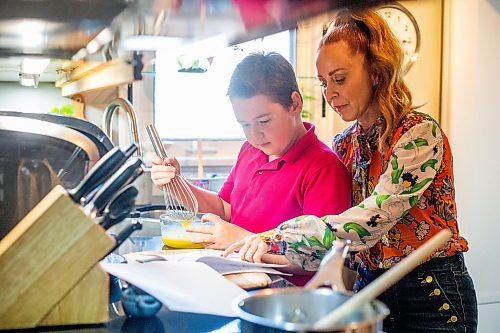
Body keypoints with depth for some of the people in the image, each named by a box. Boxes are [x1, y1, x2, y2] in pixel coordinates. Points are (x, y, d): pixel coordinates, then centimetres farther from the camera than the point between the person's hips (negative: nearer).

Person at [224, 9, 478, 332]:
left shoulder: (420, 134, -18)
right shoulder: (344, 145, 2)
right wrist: (268, 250, -17)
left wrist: (272, 239, -29)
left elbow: (366, 224, -29)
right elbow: (341, 242, -1)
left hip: (432, 294, -5)